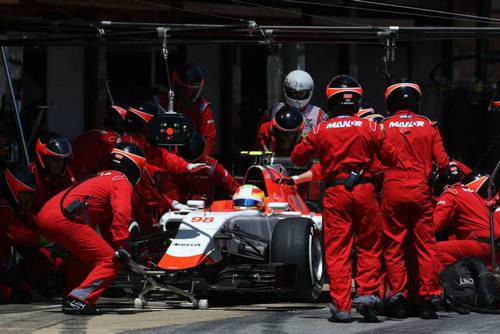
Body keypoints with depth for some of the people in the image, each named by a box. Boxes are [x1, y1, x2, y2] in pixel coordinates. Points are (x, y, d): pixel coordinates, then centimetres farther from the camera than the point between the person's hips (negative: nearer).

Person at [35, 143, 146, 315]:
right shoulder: (122, 181, 5)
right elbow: (121, 213, -14)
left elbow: (106, 223, 38)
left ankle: (69, 299, 28)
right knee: (110, 262, -7)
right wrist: (120, 246, -16)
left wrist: (113, 246, 37)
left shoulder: (103, 177, 34)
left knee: (84, 255, 34)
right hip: (64, 220, -10)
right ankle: (78, 301, -18)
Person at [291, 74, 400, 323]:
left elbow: (297, 157, 10)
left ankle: (341, 306, -1)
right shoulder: (369, 128, 0)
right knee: (369, 246, 12)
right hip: (364, 190, 0)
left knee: (337, 249, 2)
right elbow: (390, 157, 6)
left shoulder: (321, 131, 1)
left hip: (335, 192, 0)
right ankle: (368, 292, -1)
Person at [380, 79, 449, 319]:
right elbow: (442, 162, 1)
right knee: (425, 245, 4)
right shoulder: (429, 126, 3)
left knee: (394, 246, 5)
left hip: (392, 191, -1)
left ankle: (397, 297, 0)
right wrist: (441, 171, 22)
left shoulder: (383, 127, 1)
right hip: (421, 191, 1)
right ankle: (427, 299, 2)